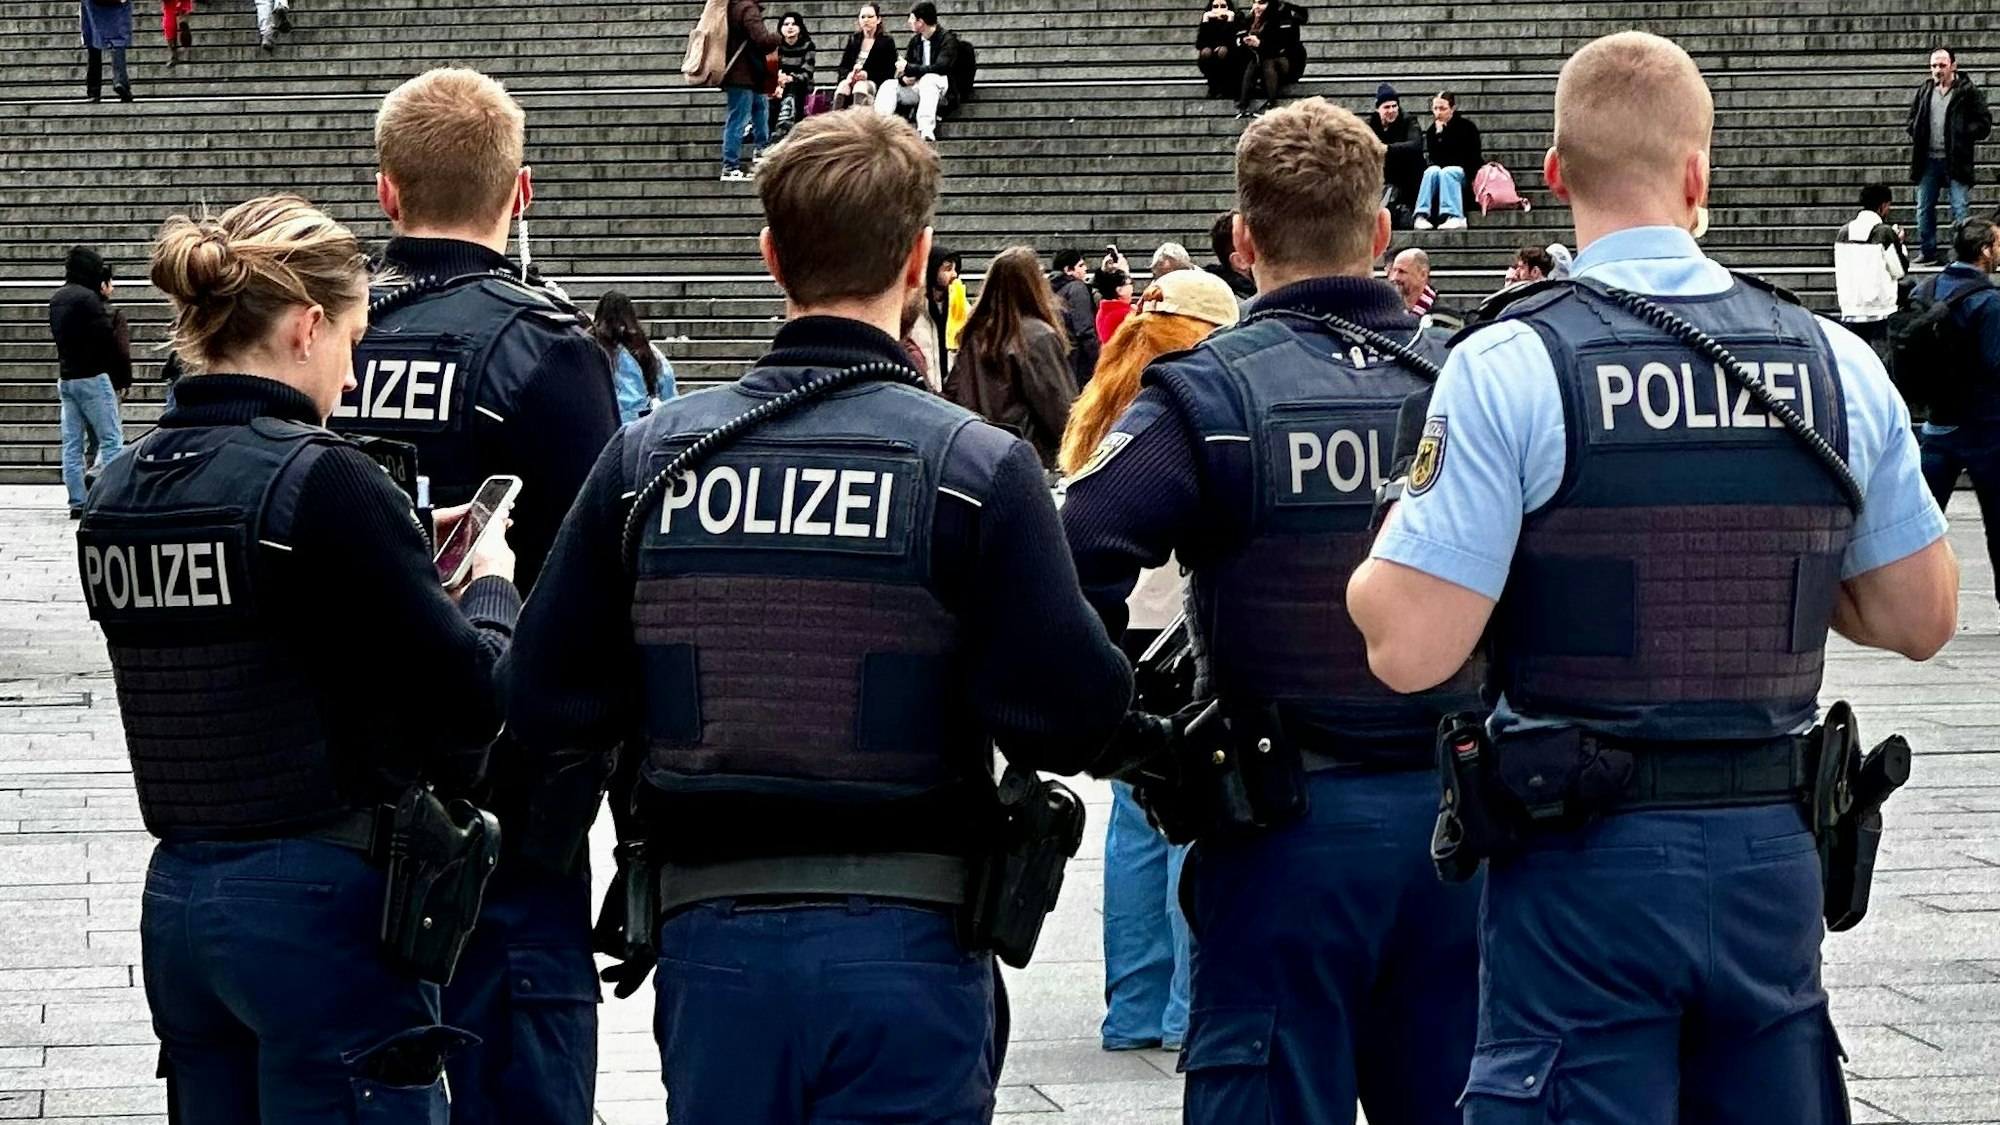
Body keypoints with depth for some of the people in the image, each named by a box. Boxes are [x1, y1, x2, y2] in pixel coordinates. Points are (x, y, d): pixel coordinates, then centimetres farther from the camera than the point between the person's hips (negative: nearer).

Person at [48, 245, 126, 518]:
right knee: (112, 438, -5)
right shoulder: (88, 298, -15)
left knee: (72, 442, 6)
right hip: (92, 377, -8)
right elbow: (107, 338, -16)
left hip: (66, 377, 8)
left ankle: (77, 502, 5)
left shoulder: (57, 299, 12)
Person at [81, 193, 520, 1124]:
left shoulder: (120, 490, 6)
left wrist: (412, 563, 12)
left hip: (175, 900, 8)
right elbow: (465, 700, -16)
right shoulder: (320, 480, -16)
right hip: (320, 905, -8)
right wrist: (489, 586, 4)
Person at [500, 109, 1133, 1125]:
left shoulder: (647, 457, -1)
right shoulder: (979, 467, -10)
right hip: (904, 943, -3)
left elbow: (546, 706, 1)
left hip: (710, 937, 3)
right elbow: (1068, 719, -13)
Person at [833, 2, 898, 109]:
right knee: (843, 86, -32)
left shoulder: (887, 41, 6)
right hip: (852, 80, 3)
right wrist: (849, 75, -10)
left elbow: (890, 73, 0)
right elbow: (842, 67, 15)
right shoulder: (853, 39, 18)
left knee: (860, 86, -37)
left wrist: (867, 75, -15)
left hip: (875, 83, -3)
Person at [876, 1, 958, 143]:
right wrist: (903, 78, -14)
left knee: (928, 79, -38)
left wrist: (909, 68, -17)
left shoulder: (948, 38, -7)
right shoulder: (915, 40, 13)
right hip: (915, 87, 6)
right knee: (889, 86, -15)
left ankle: (926, 130, -52)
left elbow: (940, 67, -21)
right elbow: (900, 70, 12)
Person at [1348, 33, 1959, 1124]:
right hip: (1771, 853, 3)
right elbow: (1922, 618, 9)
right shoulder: (1837, 363, 1)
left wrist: (1376, 559, 5)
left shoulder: (1507, 368, -12)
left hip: (1584, 861, -3)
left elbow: (1409, 650, -16)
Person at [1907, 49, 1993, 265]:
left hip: (1956, 160, -5)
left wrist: (1962, 133, -15)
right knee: (1924, 208, 9)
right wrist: (1915, 130, 2)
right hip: (1928, 160, 5)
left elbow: (1984, 123, -3)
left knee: (1960, 209, -6)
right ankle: (1928, 254, 19)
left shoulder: (1968, 92, -3)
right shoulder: (1925, 91, 11)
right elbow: (1911, 120, 23)